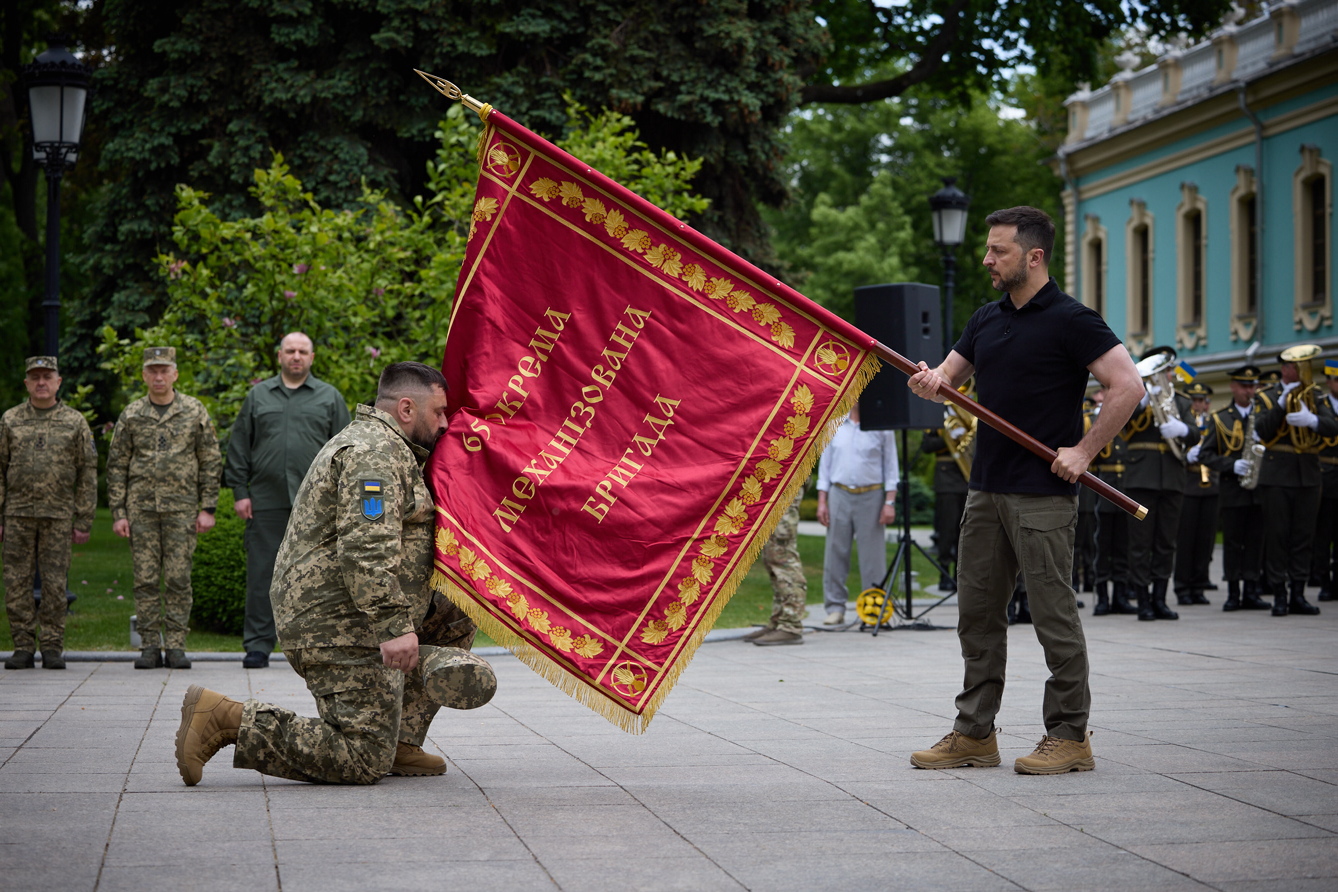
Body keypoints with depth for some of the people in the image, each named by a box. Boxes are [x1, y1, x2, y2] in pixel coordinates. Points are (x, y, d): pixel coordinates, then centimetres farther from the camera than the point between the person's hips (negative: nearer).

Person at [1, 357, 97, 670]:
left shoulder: (75, 422, 4)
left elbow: (88, 475, 4)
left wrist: (83, 522, -1)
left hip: (58, 515, -1)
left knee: (55, 584, -1)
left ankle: (53, 647, 6)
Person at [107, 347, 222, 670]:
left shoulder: (195, 412, 4)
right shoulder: (131, 415, 7)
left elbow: (211, 462, 5)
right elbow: (116, 466, 8)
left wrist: (208, 508, -1)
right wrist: (118, 513, 1)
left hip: (181, 507, -1)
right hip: (141, 507, 1)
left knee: (178, 579, -2)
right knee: (145, 579, 1)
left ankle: (176, 646, 3)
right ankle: (149, 647, 6)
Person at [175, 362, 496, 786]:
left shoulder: (370, 442, 24)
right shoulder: (377, 453, -12)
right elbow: (366, 548, -25)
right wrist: (393, 626, -29)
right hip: (339, 628, -11)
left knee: (456, 619, 19)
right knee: (363, 762, -12)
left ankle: (400, 743, 13)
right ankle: (224, 719, -14)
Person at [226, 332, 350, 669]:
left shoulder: (329, 398, 11)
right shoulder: (258, 396, 13)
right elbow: (238, 448, 12)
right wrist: (240, 492, 3)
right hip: (266, 502, 1)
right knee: (261, 574, 1)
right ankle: (258, 645, 6)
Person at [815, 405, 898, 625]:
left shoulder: (881, 428, 4)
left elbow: (890, 466, 3)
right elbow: (825, 464, 12)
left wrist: (890, 502, -5)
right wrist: (822, 501, 5)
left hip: (871, 497, -2)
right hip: (840, 494, 2)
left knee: (873, 556, -2)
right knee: (836, 553, 2)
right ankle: (835, 608, 9)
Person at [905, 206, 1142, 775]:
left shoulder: (1071, 320, -9)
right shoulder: (987, 319, 14)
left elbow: (1127, 386, -13)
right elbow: (950, 377, 18)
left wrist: (1084, 451, -15)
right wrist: (930, 382, -6)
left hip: (1042, 493, -8)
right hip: (986, 489, 8)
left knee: (1053, 614, -3)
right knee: (977, 611, 10)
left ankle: (1069, 737, 4)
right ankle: (974, 733, 17)